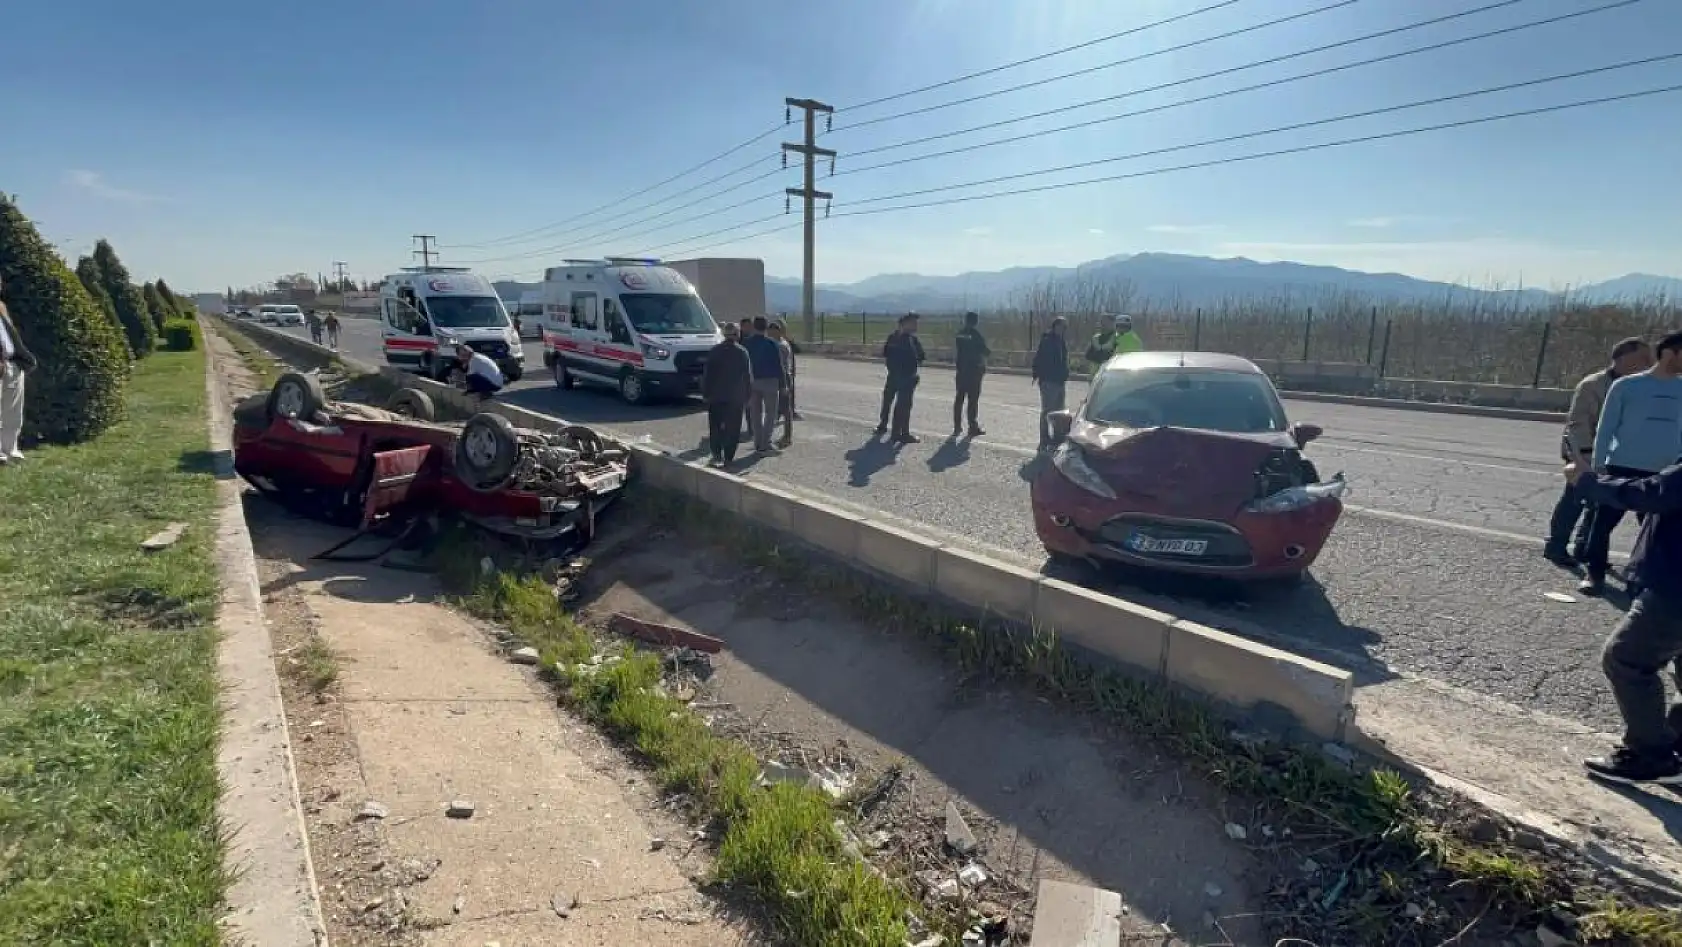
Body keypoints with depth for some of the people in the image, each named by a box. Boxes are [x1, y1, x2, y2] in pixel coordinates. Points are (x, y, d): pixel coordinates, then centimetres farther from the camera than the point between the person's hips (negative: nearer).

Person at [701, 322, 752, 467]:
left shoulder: (714, 351, -1)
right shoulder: (742, 352, -4)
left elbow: (707, 374, 0)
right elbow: (748, 376, -2)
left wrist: (705, 393, 6)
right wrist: (747, 395, 5)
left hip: (716, 396, 1)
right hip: (736, 397, -1)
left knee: (715, 427, 7)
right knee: (732, 428, 7)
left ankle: (717, 456, -3)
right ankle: (729, 457, 8)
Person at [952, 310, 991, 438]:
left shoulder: (959, 334, 6)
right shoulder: (976, 334, -11)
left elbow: (955, 350, 7)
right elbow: (984, 350, -10)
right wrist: (989, 352, 9)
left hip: (961, 369, 6)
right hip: (974, 370, -6)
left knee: (959, 398, 10)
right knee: (973, 398, -2)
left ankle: (957, 427, 13)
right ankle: (973, 427, 0)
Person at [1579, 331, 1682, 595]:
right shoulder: (1626, 386, -3)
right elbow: (1606, 427, -2)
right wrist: (1599, 465, -7)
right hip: (1622, 468, -4)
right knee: (1603, 522, -2)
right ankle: (1594, 574, 7)